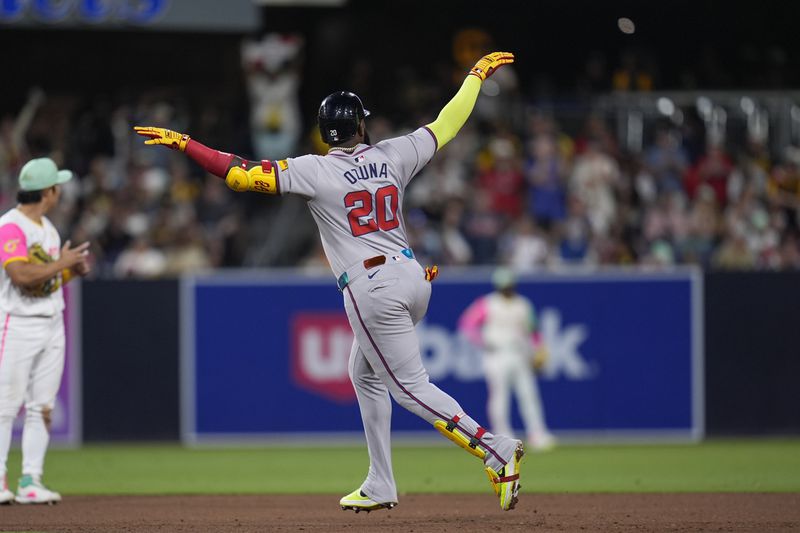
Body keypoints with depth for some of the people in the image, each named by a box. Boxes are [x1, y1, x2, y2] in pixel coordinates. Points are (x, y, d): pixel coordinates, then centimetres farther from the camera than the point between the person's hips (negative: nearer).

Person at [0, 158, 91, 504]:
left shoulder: (47, 228, 15)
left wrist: (73, 271, 4)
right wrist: (61, 263, -16)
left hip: (52, 325, 8)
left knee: (42, 408, 5)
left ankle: (31, 481, 8)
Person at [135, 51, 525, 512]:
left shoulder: (316, 171, -9)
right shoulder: (392, 155, 4)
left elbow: (243, 175, -14)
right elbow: (445, 126, 16)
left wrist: (183, 143, -8)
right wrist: (477, 75, 31)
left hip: (372, 292, -7)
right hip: (414, 279, 7)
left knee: (411, 388, -1)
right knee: (365, 373, 23)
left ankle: (498, 451, -14)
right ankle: (380, 487, 23)